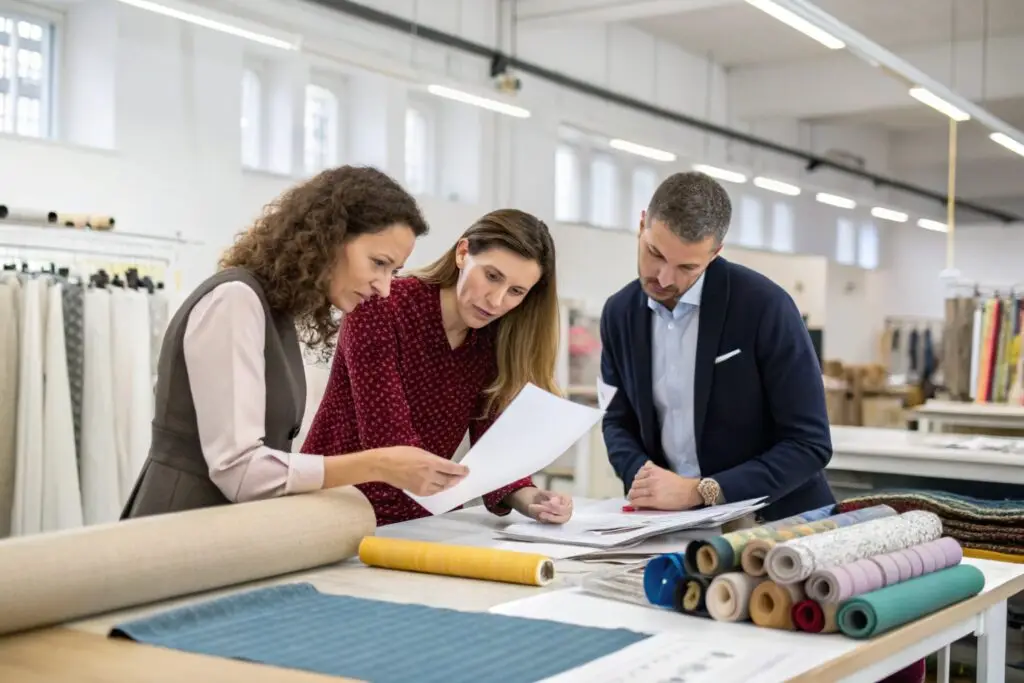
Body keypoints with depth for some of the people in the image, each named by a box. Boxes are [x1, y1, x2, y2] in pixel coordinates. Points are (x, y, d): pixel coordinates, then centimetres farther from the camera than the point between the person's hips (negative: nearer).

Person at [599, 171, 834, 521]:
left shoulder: (765, 305, -14)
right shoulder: (620, 313, 1)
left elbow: (809, 444, -14)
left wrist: (699, 491, -22)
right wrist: (641, 477, -9)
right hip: (676, 522, 3)